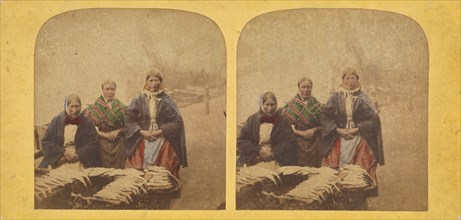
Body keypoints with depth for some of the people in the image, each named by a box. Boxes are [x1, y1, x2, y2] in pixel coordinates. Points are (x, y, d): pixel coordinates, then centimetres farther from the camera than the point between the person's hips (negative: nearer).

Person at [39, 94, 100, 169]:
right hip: (56, 162, 1)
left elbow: (93, 144, 3)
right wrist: (64, 152, -8)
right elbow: (45, 142, 5)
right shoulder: (56, 121, 10)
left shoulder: (87, 123, 9)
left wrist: (78, 154, -11)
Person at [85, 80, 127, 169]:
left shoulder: (121, 106, 6)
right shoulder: (95, 107, 2)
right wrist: (103, 134, -11)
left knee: (118, 168, -1)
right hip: (102, 142, -1)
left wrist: (118, 131, -10)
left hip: (118, 142, 1)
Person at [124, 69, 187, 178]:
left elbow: (177, 121, -3)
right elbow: (128, 119, 1)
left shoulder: (166, 101, 3)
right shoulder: (138, 100, 4)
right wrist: (142, 132, -10)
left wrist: (160, 131, -11)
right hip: (142, 144, 0)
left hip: (163, 144, 0)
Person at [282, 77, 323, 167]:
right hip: (297, 142, -1)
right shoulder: (291, 105, 4)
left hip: (314, 143, 1)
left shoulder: (317, 105, 8)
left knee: (313, 168, -1)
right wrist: (300, 133, -12)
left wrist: (314, 129, -11)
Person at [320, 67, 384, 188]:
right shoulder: (336, 97, 4)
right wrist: (337, 130, -8)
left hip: (359, 140, 0)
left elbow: (374, 118, -3)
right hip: (338, 140, 1)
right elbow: (324, 116, 2)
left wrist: (357, 129, -11)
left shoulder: (362, 98, 3)